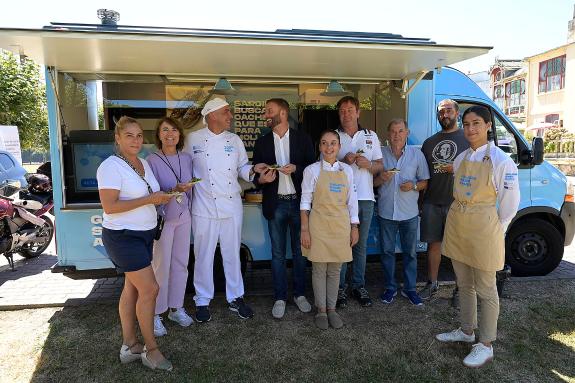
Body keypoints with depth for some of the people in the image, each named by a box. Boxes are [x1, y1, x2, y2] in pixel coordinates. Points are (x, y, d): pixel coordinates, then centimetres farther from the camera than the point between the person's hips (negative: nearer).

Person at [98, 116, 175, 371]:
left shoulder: (144, 164, 8)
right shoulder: (111, 166, -17)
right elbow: (109, 207, -23)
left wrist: (165, 195, 2)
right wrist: (149, 199, -23)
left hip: (144, 234, 8)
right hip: (123, 236, -8)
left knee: (132, 288, 14)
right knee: (150, 289, -6)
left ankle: (129, 347, 26)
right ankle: (150, 350, 10)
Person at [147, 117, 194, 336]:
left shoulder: (187, 158, 5)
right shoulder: (152, 160, -10)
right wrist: (174, 191, -25)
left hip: (183, 217, 5)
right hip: (162, 218, -5)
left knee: (181, 264, 10)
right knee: (161, 267, 0)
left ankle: (176, 308, 26)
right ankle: (156, 314, 16)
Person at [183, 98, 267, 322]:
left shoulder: (234, 140, 7)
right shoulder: (193, 139, -3)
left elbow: (241, 168, 12)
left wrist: (254, 169, -7)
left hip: (232, 207, 3)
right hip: (205, 209, -3)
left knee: (232, 254, 12)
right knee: (204, 256, 7)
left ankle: (235, 298, 28)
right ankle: (202, 301, 24)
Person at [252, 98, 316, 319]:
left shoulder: (302, 138, 2)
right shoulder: (262, 142, 7)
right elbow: (256, 174, 8)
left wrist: (296, 168, -16)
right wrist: (261, 179, -14)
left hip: (298, 202, -1)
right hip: (275, 204, 1)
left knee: (299, 251, 10)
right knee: (277, 254, 7)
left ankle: (299, 294, 27)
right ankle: (280, 298, 20)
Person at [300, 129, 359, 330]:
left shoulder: (347, 170, 5)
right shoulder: (312, 170, -4)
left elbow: (352, 201, 8)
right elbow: (305, 202, -3)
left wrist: (354, 227, 6)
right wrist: (304, 229, -7)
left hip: (340, 225, 3)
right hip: (319, 225, -2)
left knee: (335, 270, 11)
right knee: (319, 269, 6)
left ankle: (331, 309, 25)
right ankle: (321, 310, 22)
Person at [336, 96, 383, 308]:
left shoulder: (371, 136, 12)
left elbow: (380, 165, 11)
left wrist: (368, 164, -10)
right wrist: (344, 161, -14)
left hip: (365, 197, 2)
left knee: (361, 244, 8)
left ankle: (359, 286, 20)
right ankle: (340, 287, 13)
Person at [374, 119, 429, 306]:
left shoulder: (417, 154, 2)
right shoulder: (380, 154, 2)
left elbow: (425, 181, 5)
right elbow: (373, 183, 6)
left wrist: (414, 186, -15)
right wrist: (381, 178, -15)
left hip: (409, 212, 0)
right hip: (386, 211, 0)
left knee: (410, 252, 9)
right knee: (387, 251, 9)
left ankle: (410, 288, 24)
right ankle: (390, 287, 24)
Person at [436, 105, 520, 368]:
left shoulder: (501, 161, -10)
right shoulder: (461, 158, 9)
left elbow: (510, 203, -7)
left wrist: (495, 231, -2)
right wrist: (458, 217, 12)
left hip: (483, 227, -6)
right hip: (456, 225, 6)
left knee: (485, 289, 5)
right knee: (464, 284, 18)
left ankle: (486, 345, 19)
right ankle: (466, 330, 35)